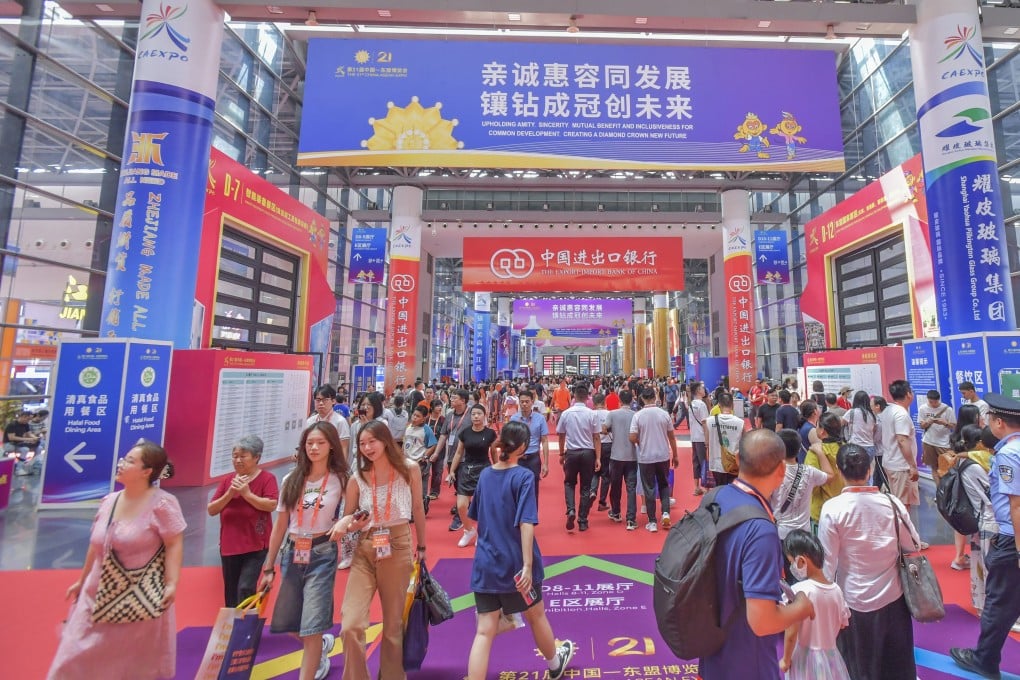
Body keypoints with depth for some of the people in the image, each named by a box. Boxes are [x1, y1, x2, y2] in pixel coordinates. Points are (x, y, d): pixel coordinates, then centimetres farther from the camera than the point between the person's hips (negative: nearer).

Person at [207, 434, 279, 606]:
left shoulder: (267, 478, -9)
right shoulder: (227, 480, 6)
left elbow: (272, 505, -20)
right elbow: (211, 510, 4)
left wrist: (246, 493, -22)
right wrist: (229, 493, -13)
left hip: (255, 545, -5)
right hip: (229, 546, 6)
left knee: (246, 588, -12)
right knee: (230, 594, 16)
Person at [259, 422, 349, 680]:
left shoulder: (341, 479, -8)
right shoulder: (291, 480, 1)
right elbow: (280, 526, 5)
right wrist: (268, 567, 7)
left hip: (321, 554, -4)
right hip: (291, 553, 4)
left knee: (311, 627, -4)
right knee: (286, 623, 15)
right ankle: (322, 644, 43)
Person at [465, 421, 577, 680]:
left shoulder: (485, 475, 2)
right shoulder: (524, 476, -16)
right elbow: (526, 524, -22)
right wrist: (527, 565, -22)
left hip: (484, 563, 4)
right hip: (514, 564, -3)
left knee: (484, 631, 8)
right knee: (536, 616, 22)